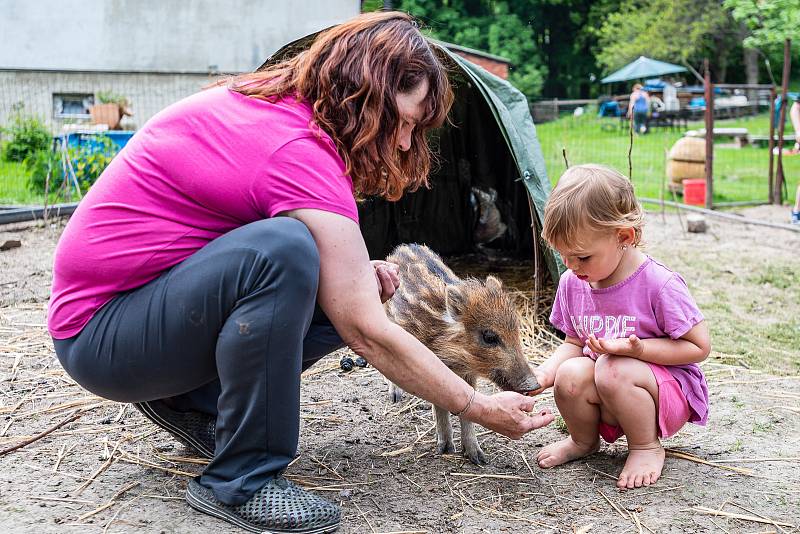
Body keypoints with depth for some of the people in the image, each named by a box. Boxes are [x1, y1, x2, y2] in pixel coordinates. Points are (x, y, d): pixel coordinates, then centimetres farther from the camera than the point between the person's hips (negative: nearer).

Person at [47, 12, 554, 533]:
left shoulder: (266, 103, 3)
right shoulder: (297, 149, -24)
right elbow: (368, 334, -24)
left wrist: (356, 275, -4)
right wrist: (482, 408, -15)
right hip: (99, 336, -9)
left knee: (351, 296, -3)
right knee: (281, 251, -34)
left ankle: (189, 400, 9)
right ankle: (240, 484, -20)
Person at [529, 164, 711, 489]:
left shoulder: (658, 285, -20)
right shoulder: (572, 283, -3)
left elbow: (699, 347, -14)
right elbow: (574, 343, 9)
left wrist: (637, 348, -28)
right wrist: (543, 373, -11)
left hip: (672, 395, -5)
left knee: (612, 370, -34)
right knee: (570, 375, -26)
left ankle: (646, 447, -6)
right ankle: (584, 440, 6)